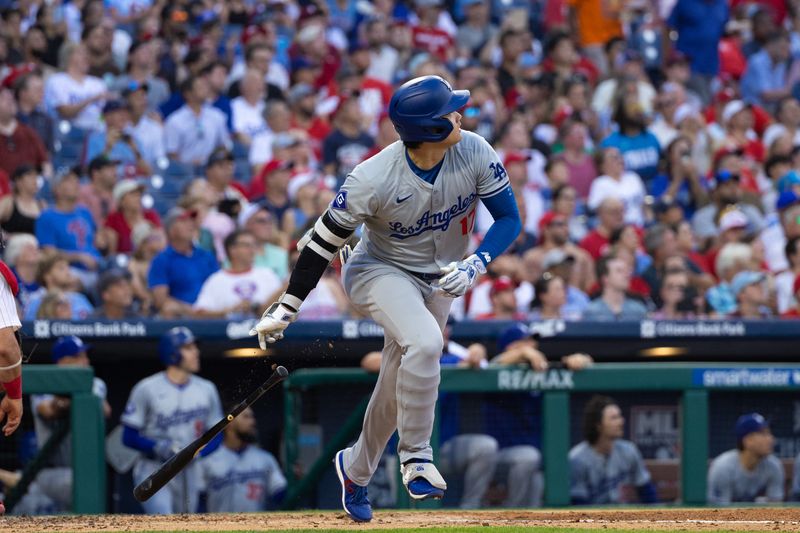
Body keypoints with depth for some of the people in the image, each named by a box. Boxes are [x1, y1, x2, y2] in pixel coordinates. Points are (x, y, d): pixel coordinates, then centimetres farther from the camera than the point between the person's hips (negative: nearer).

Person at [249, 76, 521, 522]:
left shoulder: (475, 154, -19)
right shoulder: (374, 180, -29)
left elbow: (509, 219, -11)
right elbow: (325, 241, -19)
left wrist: (474, 266, -29)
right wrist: (286, 309, -15)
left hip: (438, 280, 5)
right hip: (379, 272, -5)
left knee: (400, 387, 11)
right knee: (424, 342, -33)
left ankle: (356, 468, 36)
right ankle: (416, 457, -18)